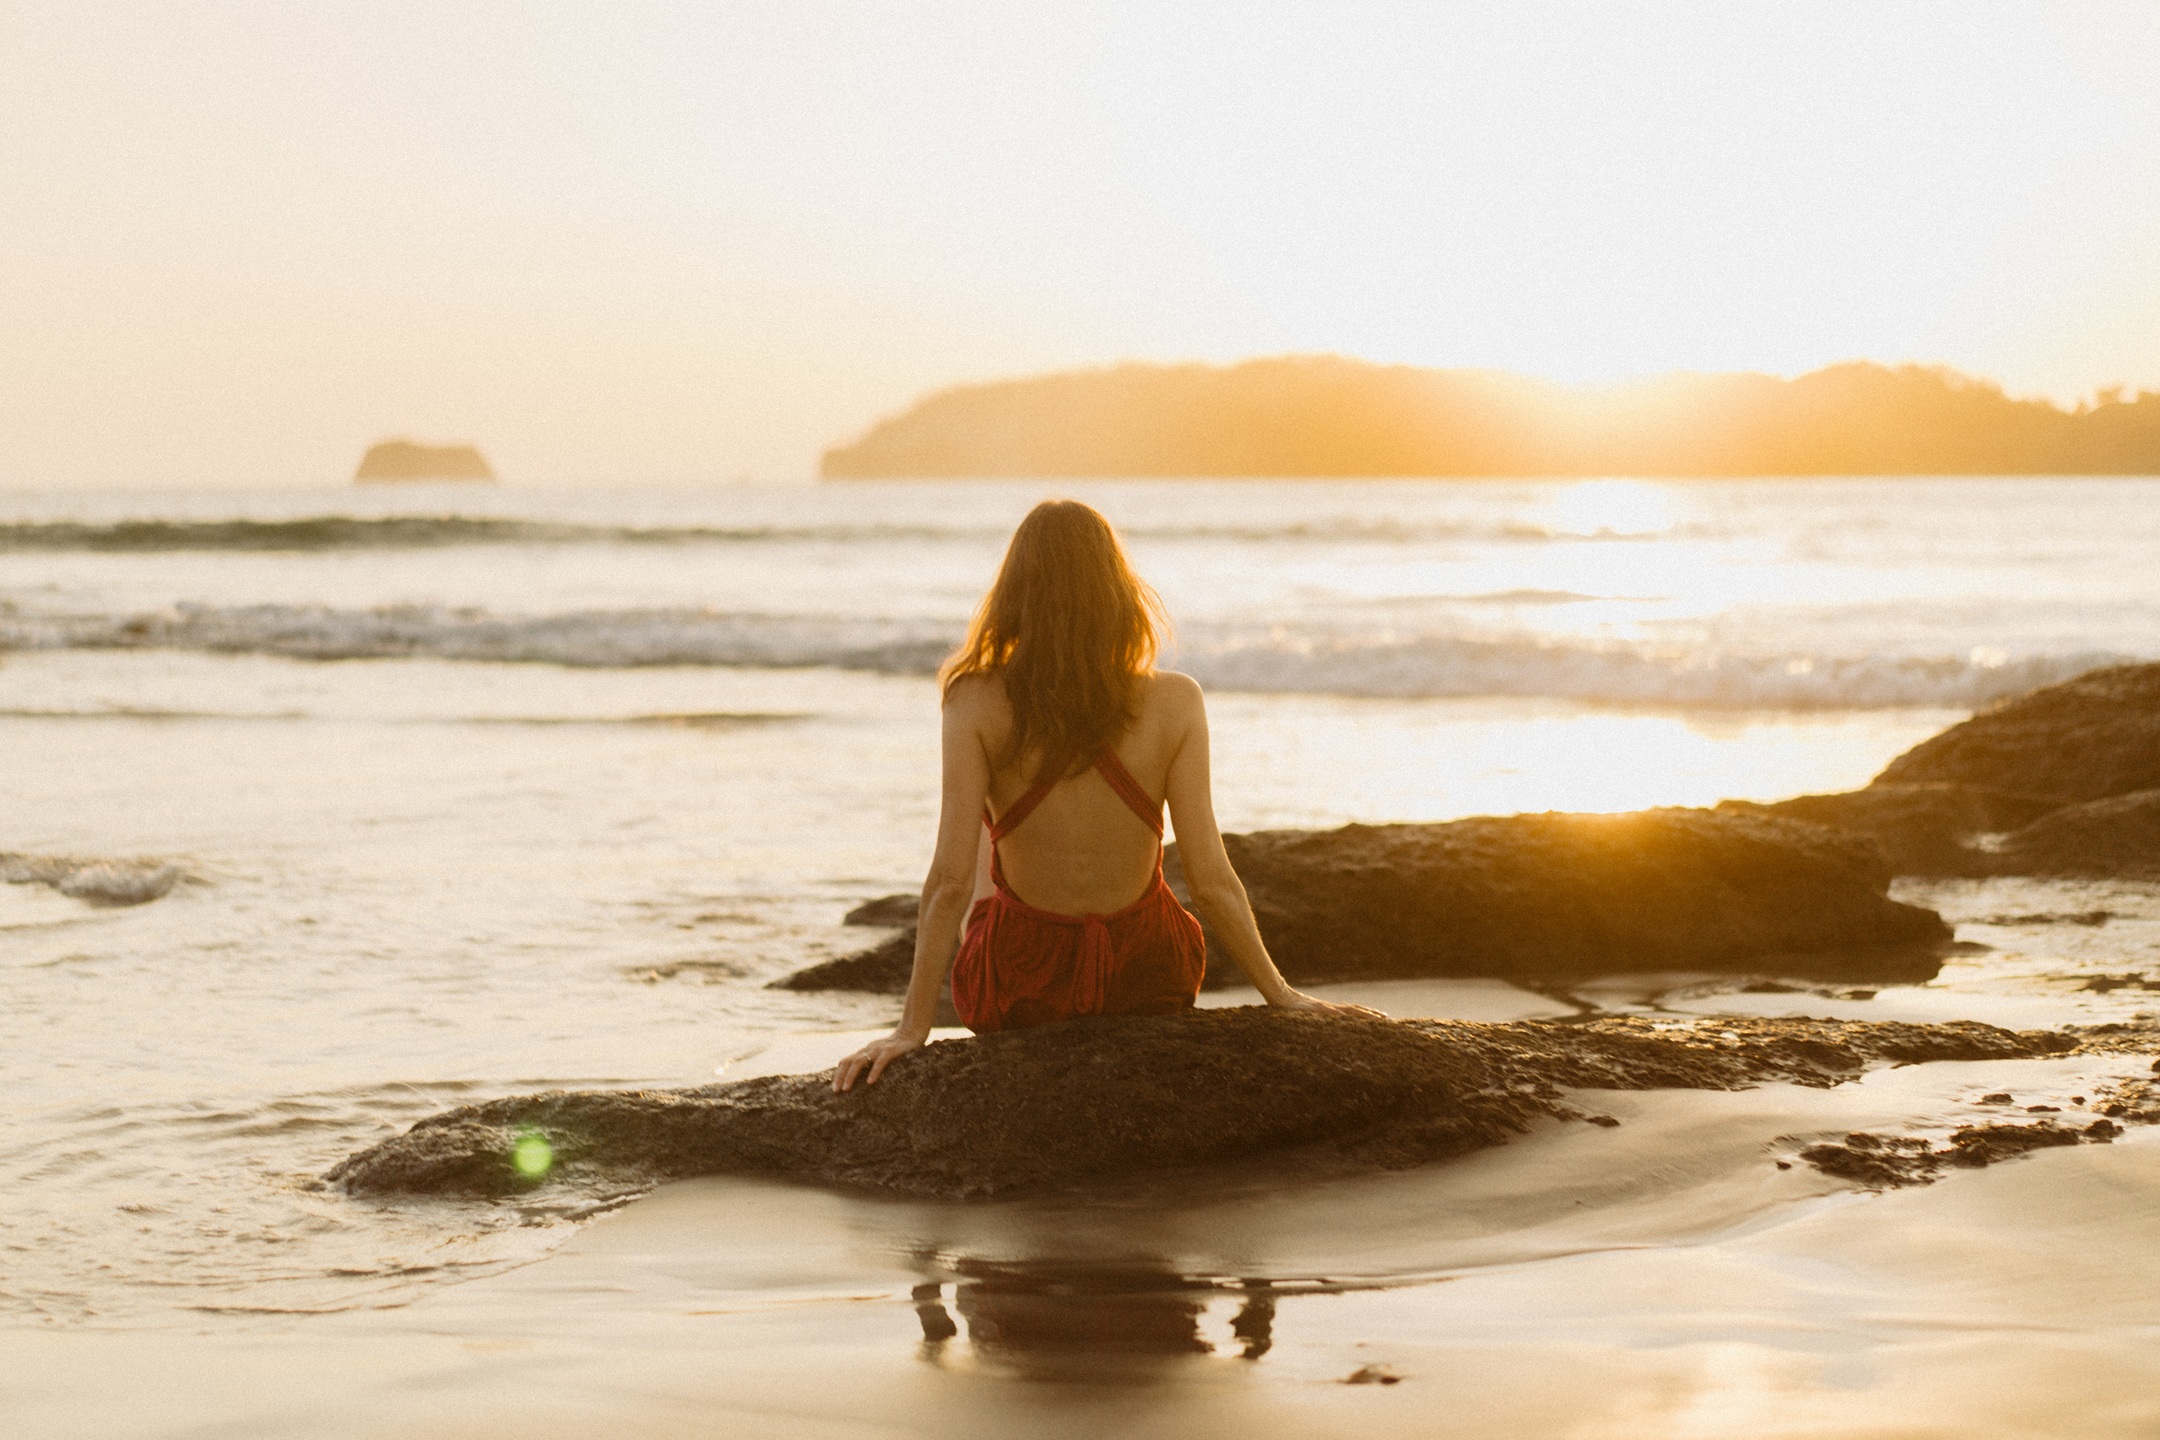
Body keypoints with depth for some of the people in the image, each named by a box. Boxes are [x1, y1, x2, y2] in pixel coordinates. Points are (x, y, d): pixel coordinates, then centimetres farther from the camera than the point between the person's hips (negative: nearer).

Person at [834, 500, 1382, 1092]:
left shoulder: (978, 704, -20)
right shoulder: (1174, 703, -18)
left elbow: (950, 880, -23)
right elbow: (1211, 880, -17)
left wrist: (912, 1027, -17)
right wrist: (1282, 995, -5)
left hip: (1017, 992, -1)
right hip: (1145, 981, 1)